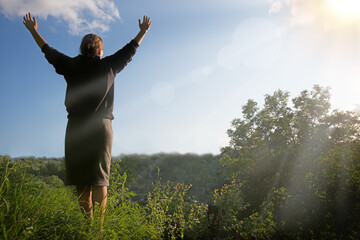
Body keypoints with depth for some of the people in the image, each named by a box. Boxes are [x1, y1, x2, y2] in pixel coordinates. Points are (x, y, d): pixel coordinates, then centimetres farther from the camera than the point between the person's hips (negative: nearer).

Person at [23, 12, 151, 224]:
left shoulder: (72, 66, 8)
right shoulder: (108, 66, 4)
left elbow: (49, 52, 23)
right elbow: (129, 51, 18)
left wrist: (33, 30, 39)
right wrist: (143, 31, 33)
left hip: (76, 127, 2)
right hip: (101, 126, -1)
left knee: (81, 181, 6)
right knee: (99, 179, -1)